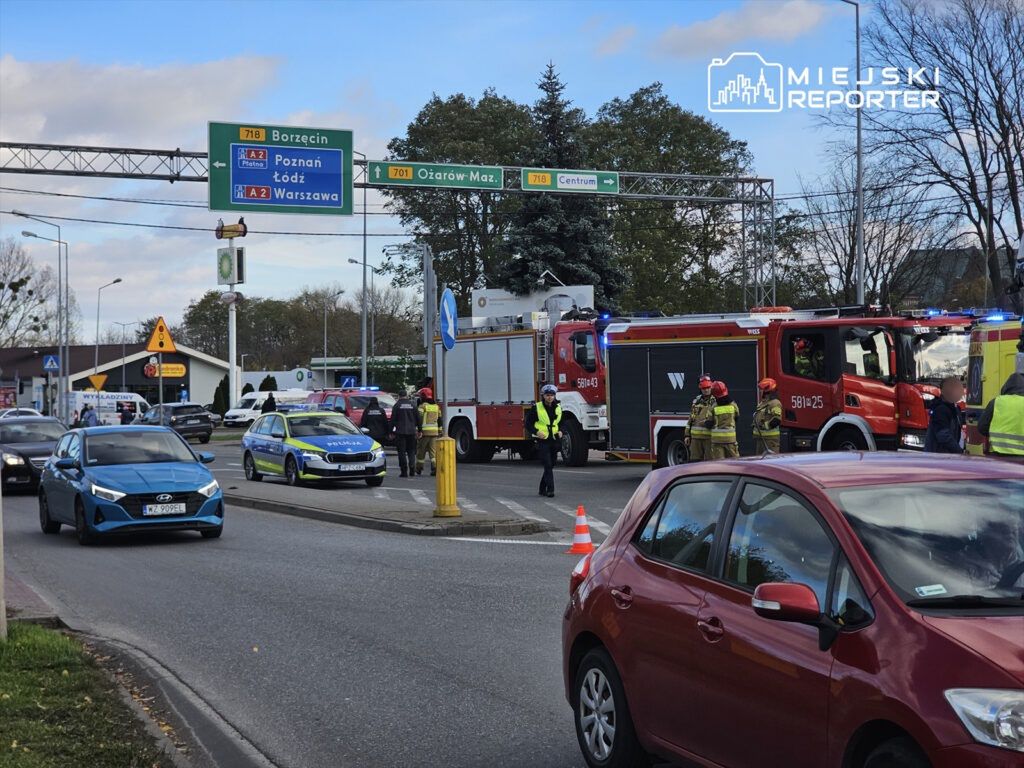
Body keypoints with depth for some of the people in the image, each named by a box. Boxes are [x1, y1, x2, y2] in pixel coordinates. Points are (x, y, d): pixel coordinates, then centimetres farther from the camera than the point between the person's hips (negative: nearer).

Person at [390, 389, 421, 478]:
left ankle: (404, 471, -4)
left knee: (402, 452, 0)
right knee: (411, 451, 12)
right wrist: (419, 429, 13)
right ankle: (412, 468, -3)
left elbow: (393, 419, -4)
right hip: (411, 431, 3)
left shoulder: (397, 405, -3)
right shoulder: (412, 404, 5)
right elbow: (418, 418, 6)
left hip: (400, 432, -3)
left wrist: (391, 431, 2)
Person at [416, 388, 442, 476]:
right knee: (433, 451, 2)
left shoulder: (422, 406, -7)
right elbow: (439, 420, 17)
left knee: (421, 451, 8)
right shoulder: (436, 406, 12)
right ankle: (435, 468, -11)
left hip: (424, 432, -5)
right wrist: (440, 431, 23)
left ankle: (419, 468, 19)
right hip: (434, 432, 5)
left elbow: (419, 419, -14)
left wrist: (418, 431, -16)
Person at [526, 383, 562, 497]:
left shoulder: (558, 408, 8)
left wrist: (560, 431, 4)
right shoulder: (536, 408, -5)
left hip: (554, 441, 5)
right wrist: (536, 432, -16)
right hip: (542, 440, -5)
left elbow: (562, 422, 24)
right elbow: (528, 423, -1)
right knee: (547, 465, -13)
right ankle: (550, 490, -15)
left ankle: (542, 489, 22)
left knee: (550, 466, 10)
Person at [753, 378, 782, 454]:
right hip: (760, 436, 10)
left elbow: (777, 420, -23)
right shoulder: (762, 403, 19)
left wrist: (764, 425, -21)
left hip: (770, 437, -10)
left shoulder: (775, 403, -13)